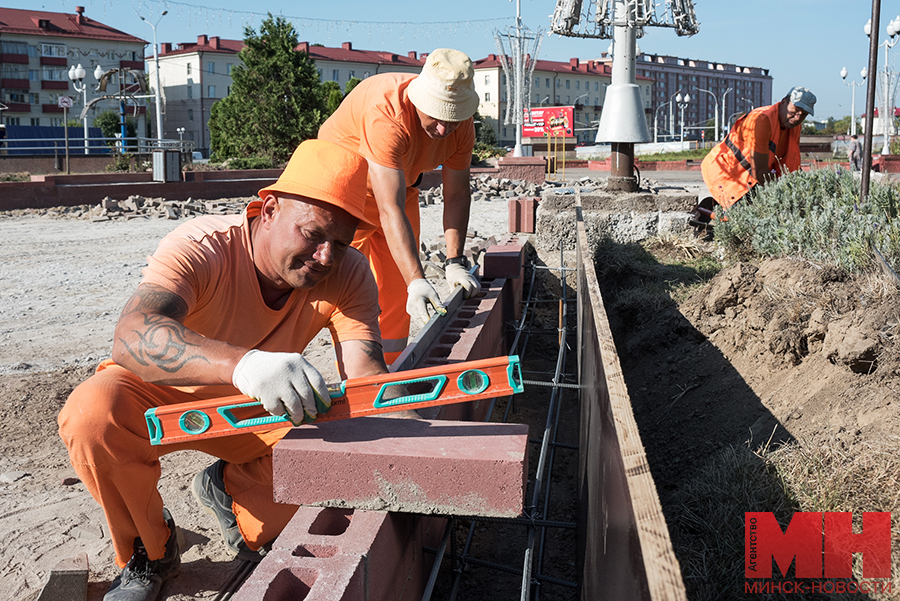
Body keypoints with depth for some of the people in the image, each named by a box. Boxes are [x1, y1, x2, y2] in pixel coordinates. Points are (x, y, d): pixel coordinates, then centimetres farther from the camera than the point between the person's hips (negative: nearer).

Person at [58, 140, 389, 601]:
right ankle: (149, 551, -4)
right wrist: (240, 363, -69)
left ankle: (230, 491, 10)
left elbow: (366, 375, -28)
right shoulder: (202, 247, -32)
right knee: (92, 414, -34)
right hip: (161, 393, -2)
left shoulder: (349, 275, -19)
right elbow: (132, 337, -50)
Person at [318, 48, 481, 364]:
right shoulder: (386, 114, -40)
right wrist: (417, 281, -50)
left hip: (399, 185, 6)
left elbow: (457, 194, -11)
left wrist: (455, 261, -20)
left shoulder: (462, 122, -20)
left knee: (397, 288, 6)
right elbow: (391, 210, -45)